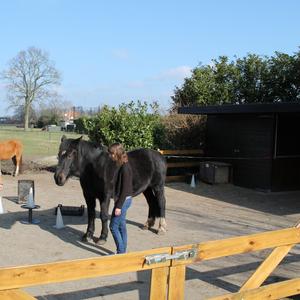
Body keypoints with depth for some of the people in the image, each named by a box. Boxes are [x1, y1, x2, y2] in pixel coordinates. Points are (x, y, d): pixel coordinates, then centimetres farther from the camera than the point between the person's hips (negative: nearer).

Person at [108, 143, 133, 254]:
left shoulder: (125, 168, -21)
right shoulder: (122, 166, 8)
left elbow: (125, 189, -22)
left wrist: (119, 206, -20)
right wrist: (118, 203, 19)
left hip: (123, 200, -10)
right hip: (122, 200, 10)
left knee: (113, 226, -1)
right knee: (121, 226, 15)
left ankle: (121, 252, 8)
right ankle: (122, 251, 24)